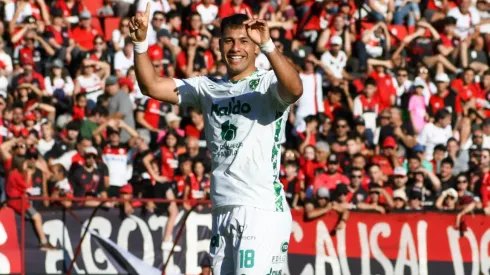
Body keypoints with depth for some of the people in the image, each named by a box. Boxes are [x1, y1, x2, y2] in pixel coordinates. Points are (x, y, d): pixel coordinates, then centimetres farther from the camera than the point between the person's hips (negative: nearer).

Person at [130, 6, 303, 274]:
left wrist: (267, 45, -38)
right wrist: (140, 42, -6)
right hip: (222, 211, 6)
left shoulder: (268, 83, -1)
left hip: (262, 210, -6)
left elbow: (295, 89, -24)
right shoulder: (208, 88, 16)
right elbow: (151, 86, 10)